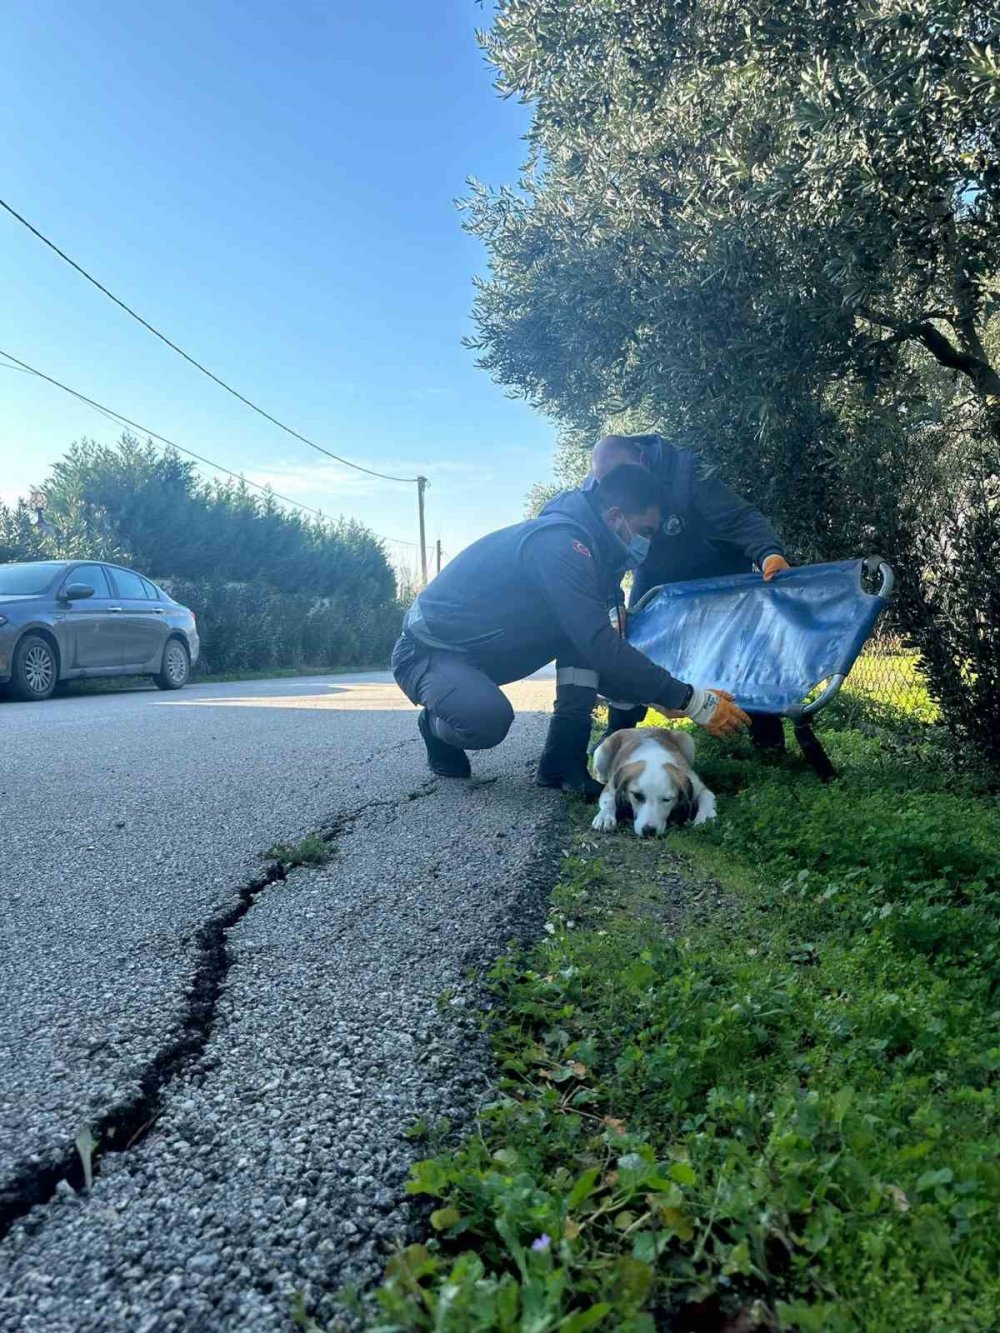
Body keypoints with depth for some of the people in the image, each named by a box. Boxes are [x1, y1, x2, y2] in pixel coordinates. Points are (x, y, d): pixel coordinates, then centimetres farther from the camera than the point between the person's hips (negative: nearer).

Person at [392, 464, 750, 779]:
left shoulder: (573, 539, 5)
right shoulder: (559, 543, -26)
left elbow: (594, 643, 11)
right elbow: (601, 648, -33)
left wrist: (662, 696, 5)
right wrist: (691, 700, -28)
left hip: (476, 649, 9)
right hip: (427, 651, -9)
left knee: (580, 640, -3)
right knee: (489, 719, -37)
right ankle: (438, 727, -1)